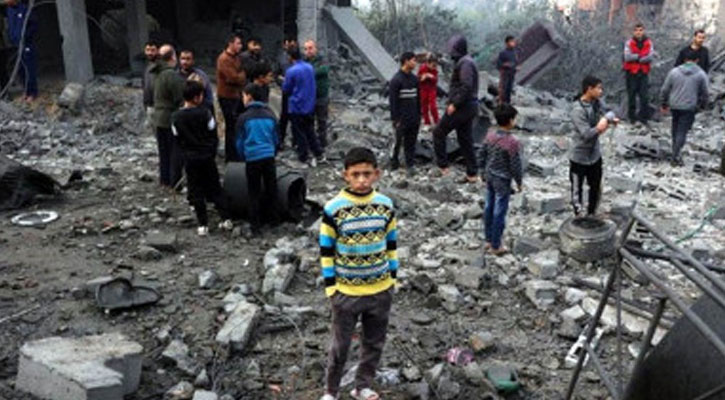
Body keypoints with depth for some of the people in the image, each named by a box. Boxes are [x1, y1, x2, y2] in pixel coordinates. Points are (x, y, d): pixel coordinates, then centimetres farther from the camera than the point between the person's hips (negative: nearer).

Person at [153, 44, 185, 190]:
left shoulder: (158, 74, 6)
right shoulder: (172, 75, -21)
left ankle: (165, 179, 26)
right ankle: (175, 182, 6)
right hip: (171, 119, -9)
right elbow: (180, 99, -20)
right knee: (176, 151, 1)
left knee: (164, 151, 17)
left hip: (159, 118, 9)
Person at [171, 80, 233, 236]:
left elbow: (178, 139, 3)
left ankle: (203, 225, 8)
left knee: (196, 191, 8)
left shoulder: (176, 117, -5)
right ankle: (226, 219, 10)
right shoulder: (205, 113, -10)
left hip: (190, 160, 1)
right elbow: (213, 135, -3)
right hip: (207, 157, -1)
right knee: (215, 188, 10)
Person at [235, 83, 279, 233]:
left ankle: (255, 225, 10)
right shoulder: (270, 115, 3)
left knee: (254, 192, 7)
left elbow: (239, 142, 2)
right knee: (271, 189, 15)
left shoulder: (244, 118, -6)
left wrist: (244, 156, 18)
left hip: (252, 159, -3)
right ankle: (273, 219, 24)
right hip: (269, 157, 3)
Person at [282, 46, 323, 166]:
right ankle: (318, 153, 20)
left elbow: (286, 89, -8)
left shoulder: (291, 71, -19)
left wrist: (284, 81, 10)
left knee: (299, 133, 5)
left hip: (296, 106, -6)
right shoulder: (310, 68, 1)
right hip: (309, 105, 6)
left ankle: (304, 157, 10)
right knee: (310, 130, 17)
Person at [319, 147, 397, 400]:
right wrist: (330, 287, -7)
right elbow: (326, 251, -7)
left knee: (374, 343, 16)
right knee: (340, 346, 11)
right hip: (346, 292, -3)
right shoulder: (333, 209, -14)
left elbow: (391, 245, 7)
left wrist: (392, 278, 7)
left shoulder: (386, 205, -5)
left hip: (381, 290, 3)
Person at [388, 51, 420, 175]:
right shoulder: (396, 80, -10)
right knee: (398, 141, 1)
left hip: (414, 118, 6)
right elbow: (393, 101, -11)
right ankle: (394, 162, 17)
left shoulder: (414, 78, 10)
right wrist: (395, 119, -13)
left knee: (411, 142, 7)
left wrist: (419, 115, 13)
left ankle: (411, 165, 12)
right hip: (402, 119, -6)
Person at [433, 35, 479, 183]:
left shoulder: (465, 63, -16)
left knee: (439, 132, 1)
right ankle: (472, 174, 15)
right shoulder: (465, 61, 15)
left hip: (462, 107, -10)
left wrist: (454, 104, -22)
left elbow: (466, 86, -26)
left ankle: (442, 165, 7)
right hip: (469, 106, 10)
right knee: (465, 140, 12)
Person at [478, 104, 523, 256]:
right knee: (499, 213, 5)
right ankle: (496, 246, 16)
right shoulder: (512, 142, -23)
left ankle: (489, 240, 31)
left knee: (489, 209, 17)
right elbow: (515, 165, -17)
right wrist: (519, 182, -2)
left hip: (489, 177, 7)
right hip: (502, 181, -7)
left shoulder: (490, 136, -4)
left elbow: (482, 157, 5)